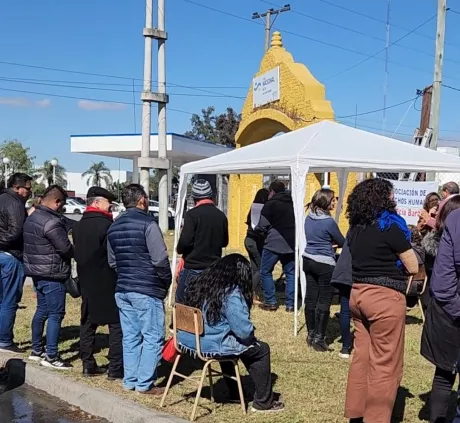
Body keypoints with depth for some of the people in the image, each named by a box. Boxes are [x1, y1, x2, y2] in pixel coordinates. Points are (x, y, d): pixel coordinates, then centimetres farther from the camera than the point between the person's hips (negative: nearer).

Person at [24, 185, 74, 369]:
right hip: (52, 275, -10)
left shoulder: (32, 218, 11)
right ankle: (51, 357, -1)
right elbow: (66, 249, -20)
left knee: (42, 310, 18)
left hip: (37, 271, 10)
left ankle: (36, 350, 28)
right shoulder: (51, 222, -21)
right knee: (55, 314, -4)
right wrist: (76, 252, 0)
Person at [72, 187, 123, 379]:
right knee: (116, 324, -1)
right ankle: (115, 368, -1)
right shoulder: (105, 224, -16)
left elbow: (78, 253, 14)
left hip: (87, 282, 8)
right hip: (108, 283, -8)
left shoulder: (78, 226, 9)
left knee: (88, 323, 14)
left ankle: (88, 364, 19)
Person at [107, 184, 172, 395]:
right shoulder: (147, 224, -12)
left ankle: (130, 380, 19)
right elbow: (160, 259, -15)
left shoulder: (114, 227, 11)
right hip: (147, 291, -7)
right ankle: (144, 383, 3)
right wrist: (166, 282, -1)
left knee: (130, 337, 13)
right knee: (153, 338, 1)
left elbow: (112, 261, 17)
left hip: (122, 290, 8)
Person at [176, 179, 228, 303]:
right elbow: (225, 242, 14)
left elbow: (185, 241, -18)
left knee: (181, 303, 6)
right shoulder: (221, 216, 4)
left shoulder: (192, 215, -13)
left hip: (193, 268, -5)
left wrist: (180, 249, 2)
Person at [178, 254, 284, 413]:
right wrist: (251, 334, 3)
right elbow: (243, 330, -20)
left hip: (186, 339, 8)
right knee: (261, 349, 8)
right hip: (211, 345, -8)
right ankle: (263, 402, 19)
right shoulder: (231, 294, -18)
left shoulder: (199, 281, 6)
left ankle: (234, 391, 44)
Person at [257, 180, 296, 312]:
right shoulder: (293, 204, 11)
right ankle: (290, 304, 10)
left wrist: (256, 230, 13)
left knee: (266, 272, 9)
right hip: (291, 244, 5)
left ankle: (270, 302, 8)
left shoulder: (270, 204, -6)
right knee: (291, 273, 12)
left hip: (274, 243, -5)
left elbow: (262, 227, -7)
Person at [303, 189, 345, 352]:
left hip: (308, 260, 7)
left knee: (311, 298, 12)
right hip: (325, 264, -7)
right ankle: (319, 338, 3)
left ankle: (311, 334, 22)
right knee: (324, 301, 0)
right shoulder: (329, 222, -16)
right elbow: (342, 242, -3)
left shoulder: (309, 218, 5)